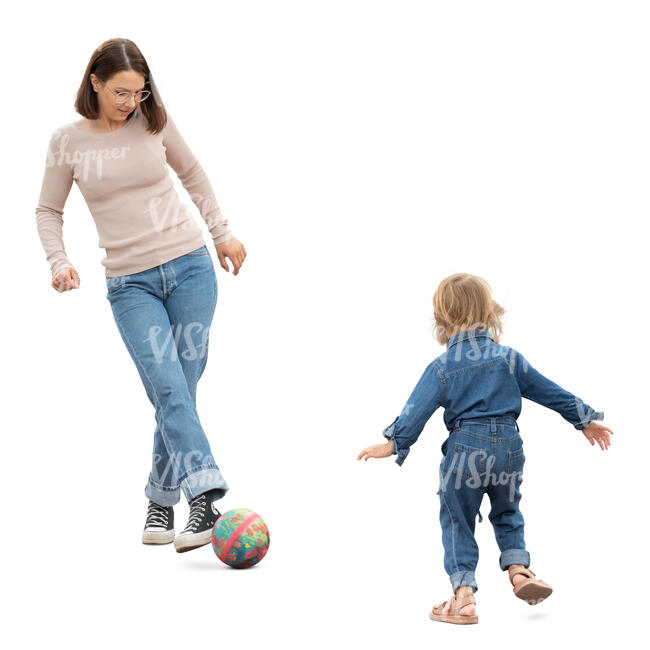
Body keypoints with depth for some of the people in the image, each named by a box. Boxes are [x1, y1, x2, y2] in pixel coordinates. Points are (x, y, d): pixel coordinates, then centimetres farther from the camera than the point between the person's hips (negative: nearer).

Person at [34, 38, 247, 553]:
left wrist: (222, 233, 17)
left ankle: (161, 502, 11)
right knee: (169, 390, -16)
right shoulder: (68, 142, 0)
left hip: (190, 267, 1)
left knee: (180, 391, -1)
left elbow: (192, 173, 17)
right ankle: (207, 498, -22)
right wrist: (59, 262, -7)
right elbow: (49, 211, 10)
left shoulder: (154, 122, 2)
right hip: (130, 284, -1)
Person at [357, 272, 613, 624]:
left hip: (465, 452, -3)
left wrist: (393, 444, 3)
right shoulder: (509, 357, 2)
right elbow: (549, 391, 8)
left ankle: (464, 595, 4)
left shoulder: (441, 367, -7)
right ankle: (518, 569, 14)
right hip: (508, 447, 3)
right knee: (507, 512, 26)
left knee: (457, 522, 8)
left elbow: (417, 410, -7)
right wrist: (584, 420, 18)